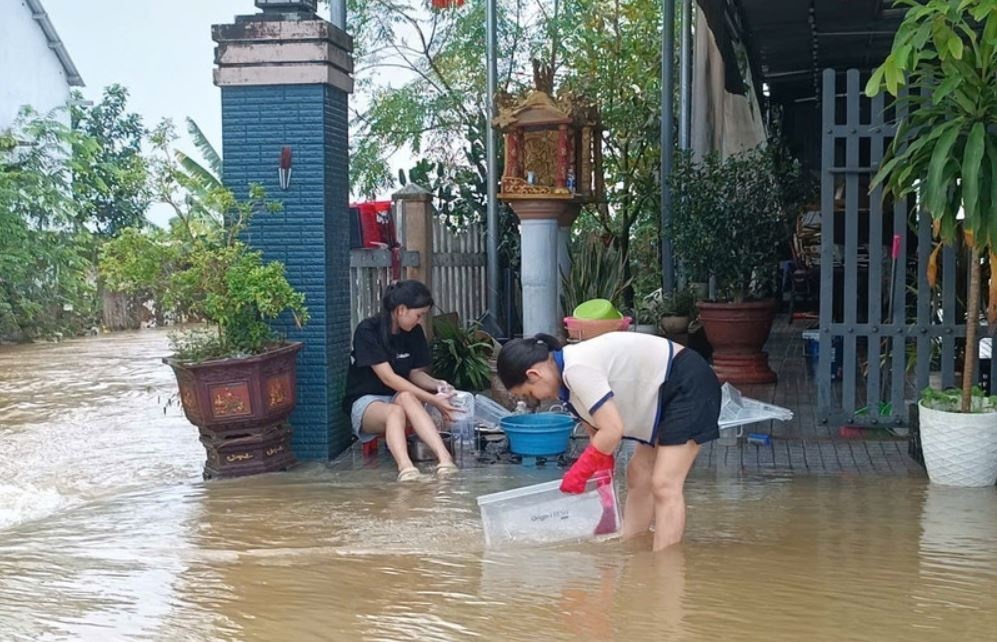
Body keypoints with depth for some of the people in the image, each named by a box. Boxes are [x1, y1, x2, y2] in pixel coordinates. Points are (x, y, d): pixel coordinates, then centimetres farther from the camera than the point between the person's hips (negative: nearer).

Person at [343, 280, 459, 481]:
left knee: (407, 398, -35)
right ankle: (406, 470, -66)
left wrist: (437, 384, -12)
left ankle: (444, 460, -56)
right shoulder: (367, 331, -16)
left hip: (399, 396, 4)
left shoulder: (414, 333, 3)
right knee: (395, 412, -39)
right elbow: (389, 378, -22)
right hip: (365, 401, -4)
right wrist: (433, 400, -26)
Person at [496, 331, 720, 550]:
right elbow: (597, 432, 11)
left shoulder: (577, 369, -25)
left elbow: (613, 430, -27)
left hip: (688, 385, -11)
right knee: (638, 477, 18)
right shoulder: (568, 373, 4)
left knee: (664, 486, -14)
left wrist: (578, 473, -16)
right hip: (663, 393, 11)